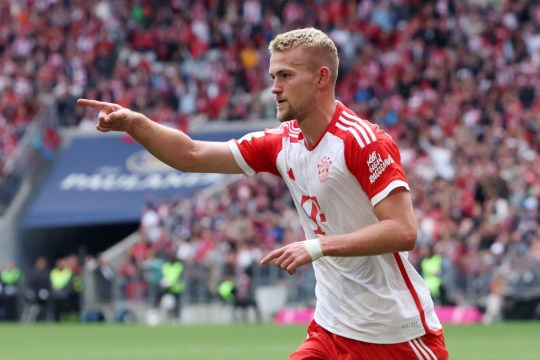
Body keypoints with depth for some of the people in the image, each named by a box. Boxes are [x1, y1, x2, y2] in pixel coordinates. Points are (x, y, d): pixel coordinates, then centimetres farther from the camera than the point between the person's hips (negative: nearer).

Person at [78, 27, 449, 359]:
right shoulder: (282, 143, 6)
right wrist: (134, 122, -6)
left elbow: (403, 231, -23)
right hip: (333, 330, 6)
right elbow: (191, 155, 8)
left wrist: (317, 247, -26)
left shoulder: (364, 141, -16)